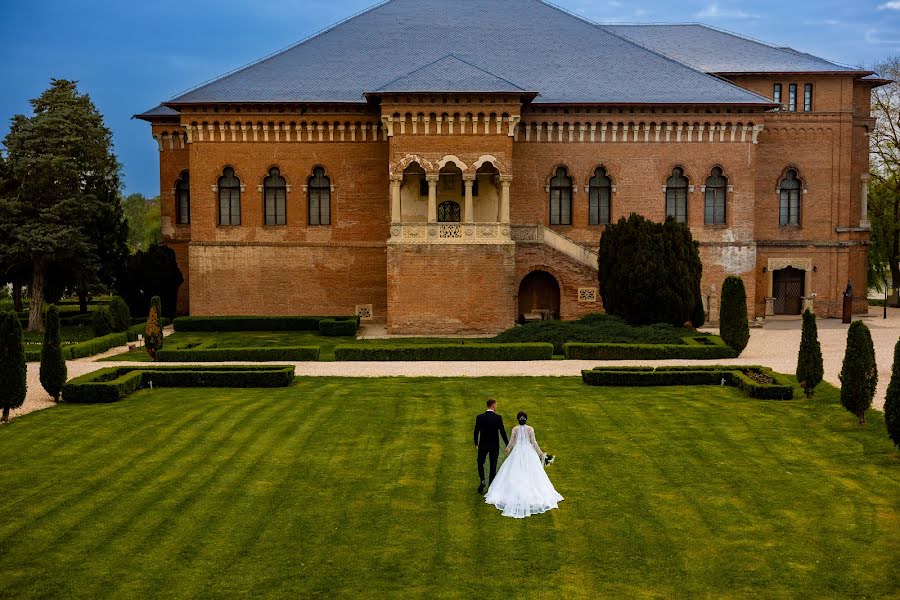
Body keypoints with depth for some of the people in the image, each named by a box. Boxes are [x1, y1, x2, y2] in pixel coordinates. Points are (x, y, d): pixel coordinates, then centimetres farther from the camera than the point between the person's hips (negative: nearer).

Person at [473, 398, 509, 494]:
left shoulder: (479, 417, -8)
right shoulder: (498, 418, -12)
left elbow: (476, 431, -2)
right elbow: (502, 432, -10)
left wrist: (476, 443, 12)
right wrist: (507, 445, -1)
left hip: (483, 445, 1)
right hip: (494, 446, -1)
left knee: (480, 463, 19)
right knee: (493, 466, 10)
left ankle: (482, 480, -2)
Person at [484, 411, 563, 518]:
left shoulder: (515, 429, -7)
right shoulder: (530, 429, -9)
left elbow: (511, 442, 0)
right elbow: (534, 442, -7)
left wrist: (507, 449, 21)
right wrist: (540, 453, 5)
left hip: (517, 453, 1)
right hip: (529, 453, -1)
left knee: (515, 475, 8)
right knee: (530, 475, 6)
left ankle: (516, 496, 9)